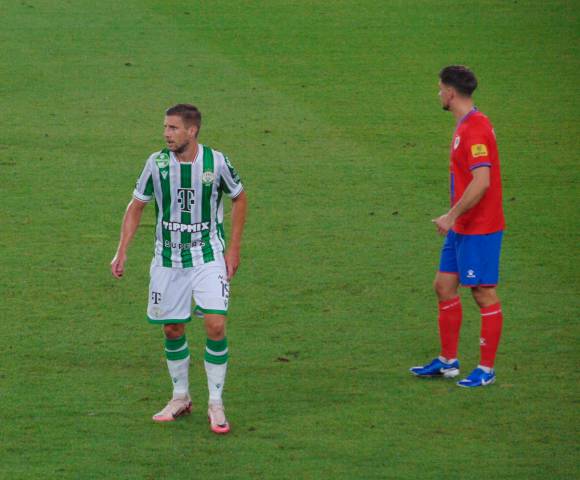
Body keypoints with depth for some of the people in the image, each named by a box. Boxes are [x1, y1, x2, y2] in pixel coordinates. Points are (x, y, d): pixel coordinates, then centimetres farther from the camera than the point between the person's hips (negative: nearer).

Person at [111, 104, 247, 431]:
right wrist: (122, 252, -2)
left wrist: (234, 249, 2)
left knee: (216, 325, -13)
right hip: (168, 260, 2)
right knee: (173, 330, 7)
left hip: (209, 257, -2)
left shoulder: (216, 162, -10)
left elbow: (239, 198, 6)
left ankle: (216, 404, -2)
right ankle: (181, 398, 26)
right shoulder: (157, 163, -7)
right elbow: (136, 206, 5)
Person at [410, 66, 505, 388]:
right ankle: (448, 361, 23)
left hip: (479, 229, -10)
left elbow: (482, 182, -27)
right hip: (461, 228, 10)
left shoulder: (475, 129, -19)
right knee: (444, 286, 14)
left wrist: (452, 216, -23)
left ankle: (486, 370, 5)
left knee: (484, 294, -2)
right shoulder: (465, 125, 13)